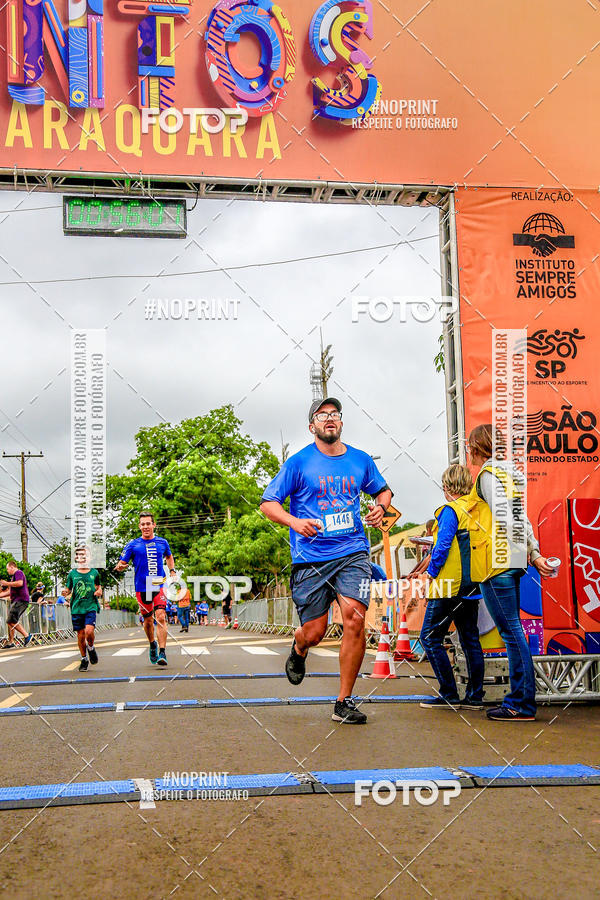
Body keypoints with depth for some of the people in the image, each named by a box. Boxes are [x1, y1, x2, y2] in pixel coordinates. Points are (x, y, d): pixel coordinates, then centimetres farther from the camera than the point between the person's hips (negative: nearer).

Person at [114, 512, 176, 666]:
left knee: (161, 617, -16)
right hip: (142, 588, 0)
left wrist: (172, 571, 14)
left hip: (159, 585, 0)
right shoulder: (133, 545, 2)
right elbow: (122, 563, 1)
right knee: (148, 620, 9)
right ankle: (152, 644, 37)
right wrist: (120, 567, -22)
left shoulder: (162, 543, 8)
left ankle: (162, 653, -16)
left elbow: (169, 556, 28)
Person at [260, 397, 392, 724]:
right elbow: (268, 503, 0)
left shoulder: (360, 460, 10)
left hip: (352, 553, 2)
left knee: (354, 619, -17)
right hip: (310, 558, -2)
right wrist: (295, 522, -18)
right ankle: (298, 650, 42)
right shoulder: (299, 463, 0)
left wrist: (380, 506, 3)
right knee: (313, 633, 1)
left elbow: (383, 490, 27)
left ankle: (344, 703, -2)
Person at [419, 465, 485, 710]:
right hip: (473, 587, 8)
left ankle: (449, 695, -2)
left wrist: (431, 572, -7)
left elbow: (443, 545, -17)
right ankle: (475, 696, 14)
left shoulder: (450, 510, -12)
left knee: (430, 637, -1)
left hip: (449, 586, -8)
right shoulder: (478, 511, 11)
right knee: (470, 639, 12)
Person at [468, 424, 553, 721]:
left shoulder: (489, 471, -8)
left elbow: (503, 517, -16)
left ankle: (522, 705, -3)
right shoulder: (511, 471, 18)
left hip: (497, 562, -9)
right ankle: (519, 698, 16)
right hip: (514, 562, 9)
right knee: (512, 631, 12)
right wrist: (534, 554, 19)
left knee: (511, 631, -6)